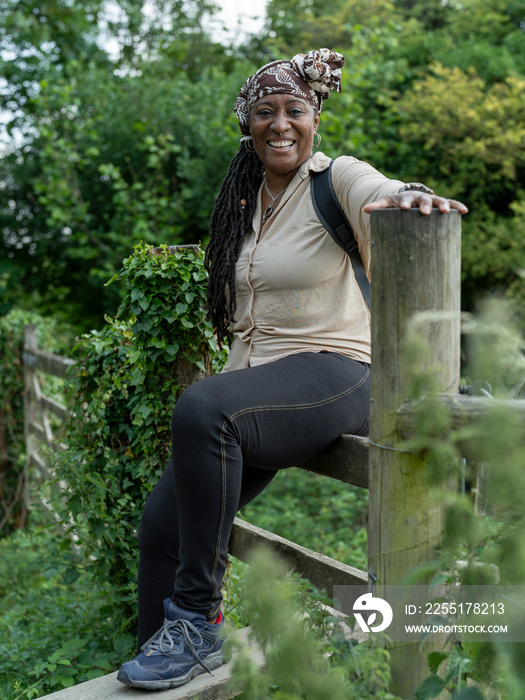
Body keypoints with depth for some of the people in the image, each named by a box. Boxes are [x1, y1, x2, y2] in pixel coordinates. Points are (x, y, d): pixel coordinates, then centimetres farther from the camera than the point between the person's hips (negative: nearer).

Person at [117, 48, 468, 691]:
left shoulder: (338, 178, -2)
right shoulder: (243, 202, 17)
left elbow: (379, 194, -27)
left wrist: (410, 196, -50)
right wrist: (235, 376, 16)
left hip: (331, 371, -7)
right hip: (254, 383, 7)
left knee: (201, 410, -35)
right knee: (161, 525, -8)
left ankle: (197, 623, -23)